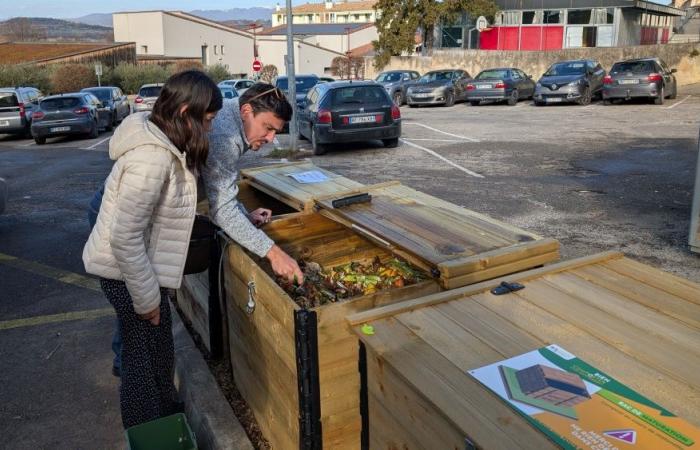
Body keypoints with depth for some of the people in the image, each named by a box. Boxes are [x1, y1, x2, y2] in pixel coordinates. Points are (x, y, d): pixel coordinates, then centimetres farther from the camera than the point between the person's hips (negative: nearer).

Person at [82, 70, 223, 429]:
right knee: (146, 353, 8)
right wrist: (147, 297, -19)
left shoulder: (160, 142, 0)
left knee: (155, 347, 23)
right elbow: (124, 238, -29)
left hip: (137, 262, 9)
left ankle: (165, 413, 45)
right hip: (126, 270, -9)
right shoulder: (152, 159, -30)